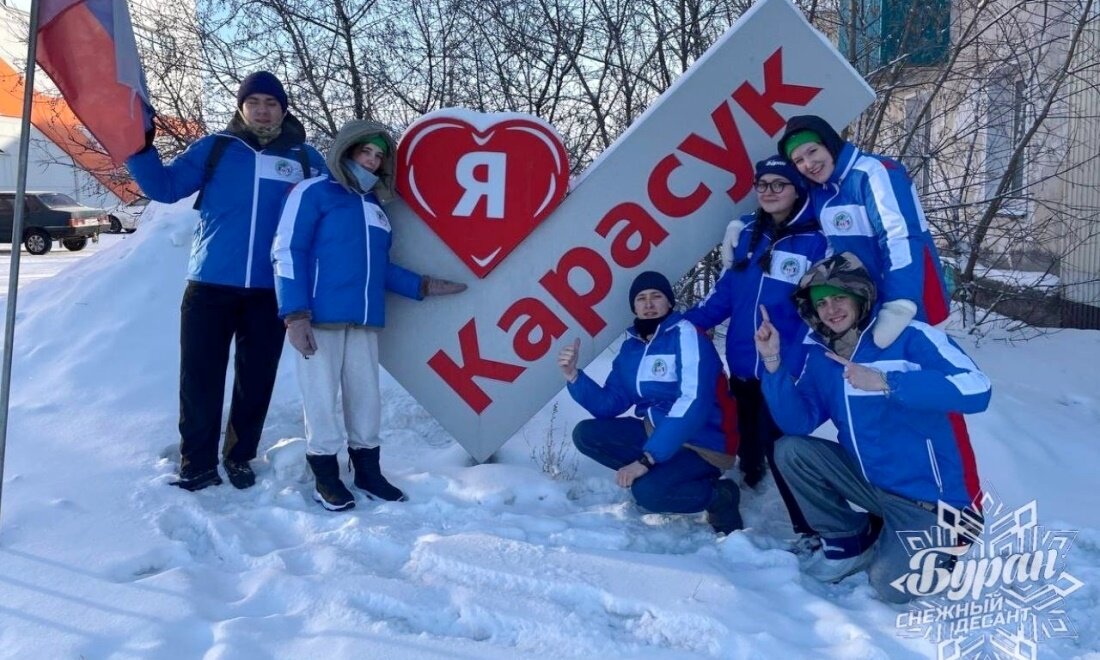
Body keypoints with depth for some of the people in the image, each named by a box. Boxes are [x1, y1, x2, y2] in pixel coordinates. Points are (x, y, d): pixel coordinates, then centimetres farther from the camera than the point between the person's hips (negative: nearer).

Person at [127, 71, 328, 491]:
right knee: (200, 378, 2)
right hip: (210, 285, -1)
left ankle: (240, 458, 25)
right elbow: (164, 187, 3)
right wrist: (138, 147, -10)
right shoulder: (214, 148, 7)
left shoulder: (305, 159, 10)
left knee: (256, 380, 9)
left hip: (270, 291, 1)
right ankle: (197, 464, 14)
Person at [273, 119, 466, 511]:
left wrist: (421, 286, 18)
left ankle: (368, 472, 22)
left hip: (365, 321, 6)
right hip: (319, 318, -6)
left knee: (366, 398, 7)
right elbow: (287, 253, -7)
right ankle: (326, 478, 13)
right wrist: (295, 314, -14)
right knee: (322, 398, -2)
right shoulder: (314, 192, 1)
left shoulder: (375, 207, 22)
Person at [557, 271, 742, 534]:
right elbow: (610, 404, 6)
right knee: (585, 434, -3)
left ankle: (719, 495, -4)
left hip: (702, 443, -7)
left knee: (648, 491, -31)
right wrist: (575, 377, -12)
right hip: (656, 431, 7)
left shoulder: (686, 336, -16)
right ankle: (660, 473, 1)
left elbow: (693, 404, -28)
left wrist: (646, 458, -33)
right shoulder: (631, 347, 6)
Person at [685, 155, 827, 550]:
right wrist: (688, 323, 0)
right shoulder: (746, 234, 9)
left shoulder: (815, 241, -7)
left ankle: (809, 529, 13)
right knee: (749, 444, 16)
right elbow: (725, 293, 12)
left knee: (778, 447, -5)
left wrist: (792, 363, -22)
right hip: (742, 367, 5)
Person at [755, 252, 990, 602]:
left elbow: (976, 389, -28)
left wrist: (885, 382, -32)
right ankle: (850, 541, 7)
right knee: (790, 450, -11)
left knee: (891, 586, -18)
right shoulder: (820, 355, 1)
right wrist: (773, 362, -20)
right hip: (873, 481, 5)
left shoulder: (910, 336, -15)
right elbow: (797, 422, -8)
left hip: (932, 494, -5)